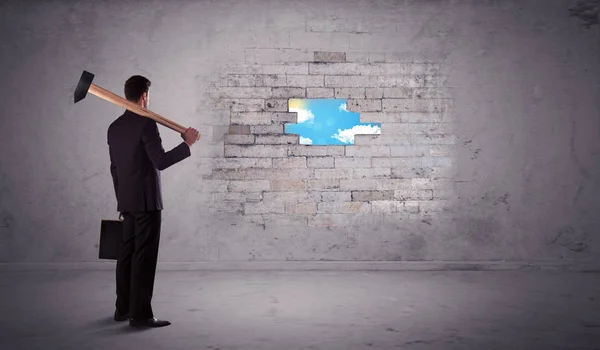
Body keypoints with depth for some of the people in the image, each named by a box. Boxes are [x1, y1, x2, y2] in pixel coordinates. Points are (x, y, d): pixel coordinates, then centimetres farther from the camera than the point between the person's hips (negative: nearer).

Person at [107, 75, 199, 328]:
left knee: (127, 254, 13)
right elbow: (161, 161, -19)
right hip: (146, 200, -8)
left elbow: (115, 168, 16)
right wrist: (187, 144, -10)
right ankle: (140, 314, 0)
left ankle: (123, 308, 21)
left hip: (127, 201, 9)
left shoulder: (114, 127, 12)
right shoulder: (146, 123, -14)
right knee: (144, 257, -5)